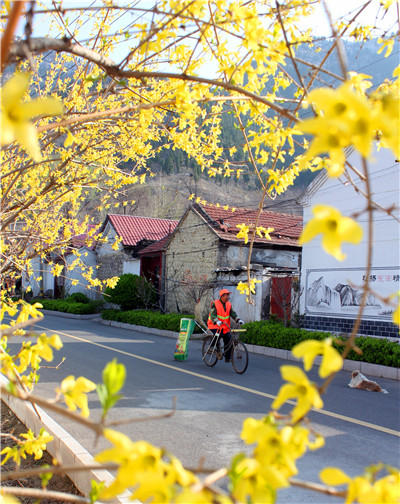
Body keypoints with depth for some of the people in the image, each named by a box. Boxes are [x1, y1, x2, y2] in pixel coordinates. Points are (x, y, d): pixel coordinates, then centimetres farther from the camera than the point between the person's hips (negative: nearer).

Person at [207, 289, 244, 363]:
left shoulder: (229, 304, 8)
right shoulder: (215, 304, -10)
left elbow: (233, 313, 2)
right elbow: (212, 314, -21)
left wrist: (238, 320, -17)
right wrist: (217, 321, -40)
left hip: (225, 327, 5)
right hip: (215, 326, -5)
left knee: (228, 340, -5)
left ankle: (228, 358, 5)